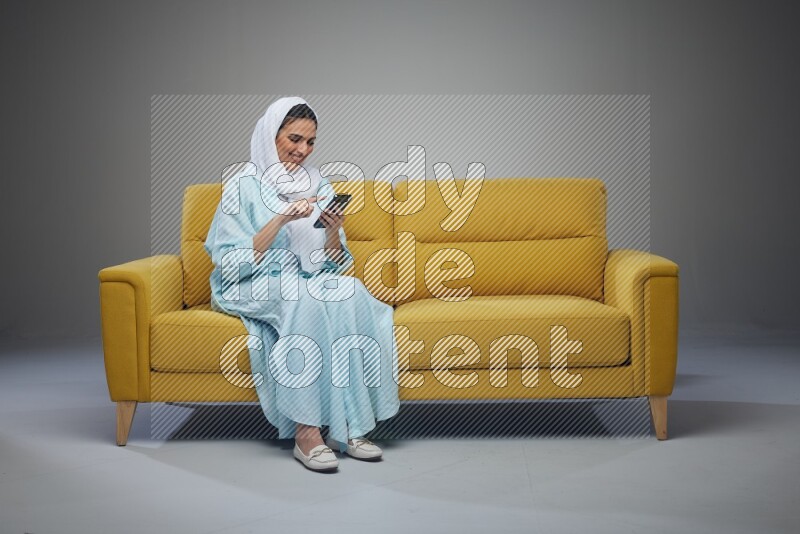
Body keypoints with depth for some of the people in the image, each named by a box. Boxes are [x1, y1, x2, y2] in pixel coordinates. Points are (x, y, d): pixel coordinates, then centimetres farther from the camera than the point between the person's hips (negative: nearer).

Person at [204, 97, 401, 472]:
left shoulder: (319, 186, 13)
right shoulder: (244, 186, -1)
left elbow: (333, 265, 11)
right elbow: (233, 262, -10)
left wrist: (334, 231, -11)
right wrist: (281, 220, -20)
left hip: (309, 282, 4)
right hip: (253, 288, -4)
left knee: (351, 293, -28)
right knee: (306, 297, -36)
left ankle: (347, 428, -28)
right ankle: (306, 433, -35)